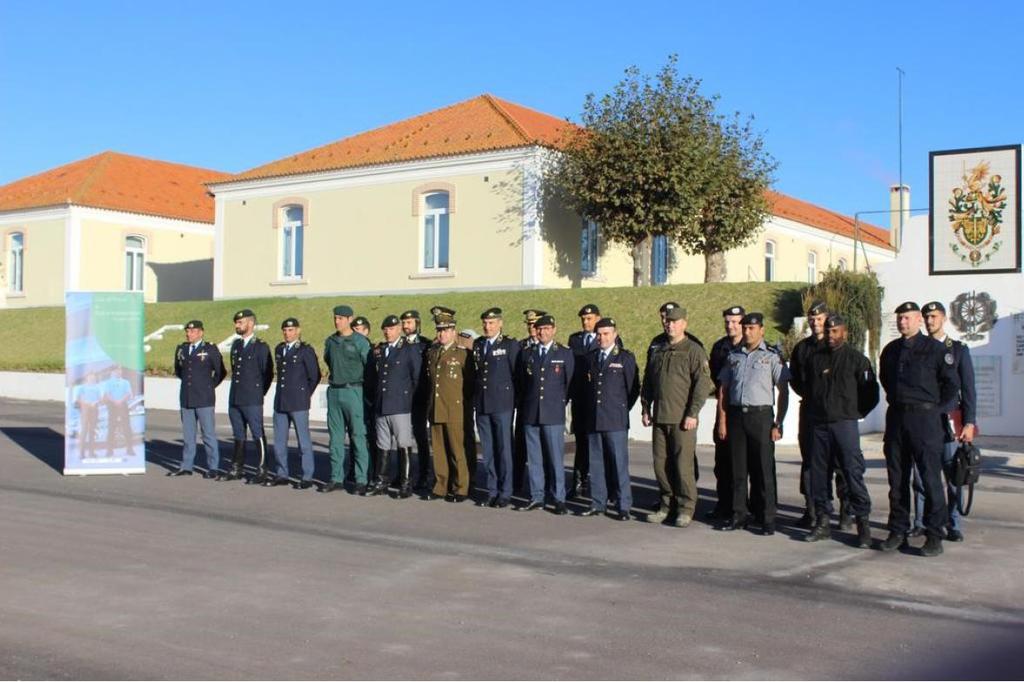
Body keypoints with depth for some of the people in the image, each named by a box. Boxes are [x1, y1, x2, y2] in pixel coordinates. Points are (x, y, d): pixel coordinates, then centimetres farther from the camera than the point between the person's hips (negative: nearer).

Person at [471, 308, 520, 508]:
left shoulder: (510, 345, -3)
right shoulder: (477, 345, 11)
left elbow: (517, 374, -3)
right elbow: (474, 373, 13)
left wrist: (514, 400, -3)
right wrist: (474, 399, 8)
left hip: (502, 405, -4)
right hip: (481, 405, 5)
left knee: (503, 449, 0)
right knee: (487, 450, 8)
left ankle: (505, 493, 7)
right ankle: (492, 491, 16)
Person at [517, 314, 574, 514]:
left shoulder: (565, 354, 3)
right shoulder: (527, 354, 11)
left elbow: (570, 383, 5)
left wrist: (561, 402, 4)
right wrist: (528, 403, 13)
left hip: (554, 415, -3)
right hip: (530, 414, 3)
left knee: (556, 458, -2)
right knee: (533, 458, 6)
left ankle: (559, 499, 4)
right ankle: (536, 498, 14)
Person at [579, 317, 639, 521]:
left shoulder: (625, 358, 1)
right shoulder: (589, 358, 12)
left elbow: (634, 389, 3)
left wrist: (622, 410, 3)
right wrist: (588, 411, 12)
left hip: (616, 421, -4)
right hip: (593, 419, 4)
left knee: (620, 464, -3)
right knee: (595, 463, 7)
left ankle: (624, 507, 2)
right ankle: (598, 504, 16)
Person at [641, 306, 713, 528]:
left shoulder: (693, 351, -4)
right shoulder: (657, 351, 15)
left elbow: (703, 384, -10)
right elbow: (647, 382, 21)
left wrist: (693, 413, -15)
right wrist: (645, 408, 13)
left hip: (682, 419, -6)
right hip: (660, 418, 6)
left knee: (683, 465, -4)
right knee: (660, 464, 8)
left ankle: (686, 509, 7)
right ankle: (666, 505, 20)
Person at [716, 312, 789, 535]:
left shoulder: (772, 356, 0)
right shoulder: (733, 356, 13)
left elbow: (783, 392, -2)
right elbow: (723, 390, 14)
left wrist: (778, 424, -7)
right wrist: (722, 421, 7)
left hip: (760, 415, -4)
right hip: (736, 415, 4)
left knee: (764, 469, -2)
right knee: (738, 469, 7)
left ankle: (767, 518, 5)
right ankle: (738, 516, 15)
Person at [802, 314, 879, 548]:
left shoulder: (856, 358, 0)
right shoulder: (813, 358, 13)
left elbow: (871, 393, 3)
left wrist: (856, 412, 5)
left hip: (844, 424, -4)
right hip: (817, 425, 4)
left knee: (853, 473, -8)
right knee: (818, 474, 6)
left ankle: (863, 524, -3)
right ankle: (822, 522, 14)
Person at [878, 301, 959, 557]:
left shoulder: (935, 349, -4)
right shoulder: (890, 351, 12)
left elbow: (952, 383, -3)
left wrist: (935, 408, 0)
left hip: (924, 417, -5)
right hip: (895, 418, 5)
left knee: (930, 477, -5)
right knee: (897, 478, 8)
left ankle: (934, 535, 2)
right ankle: (898, 531, 15)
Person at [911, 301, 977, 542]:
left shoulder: (959, 349, 7)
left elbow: (968, 389, 4)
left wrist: (969, 423, -4)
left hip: (949, 421, -1)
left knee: (953, 475, -1)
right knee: (920, 475, 1)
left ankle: (954, 526, 6)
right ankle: (920, 523, 9)